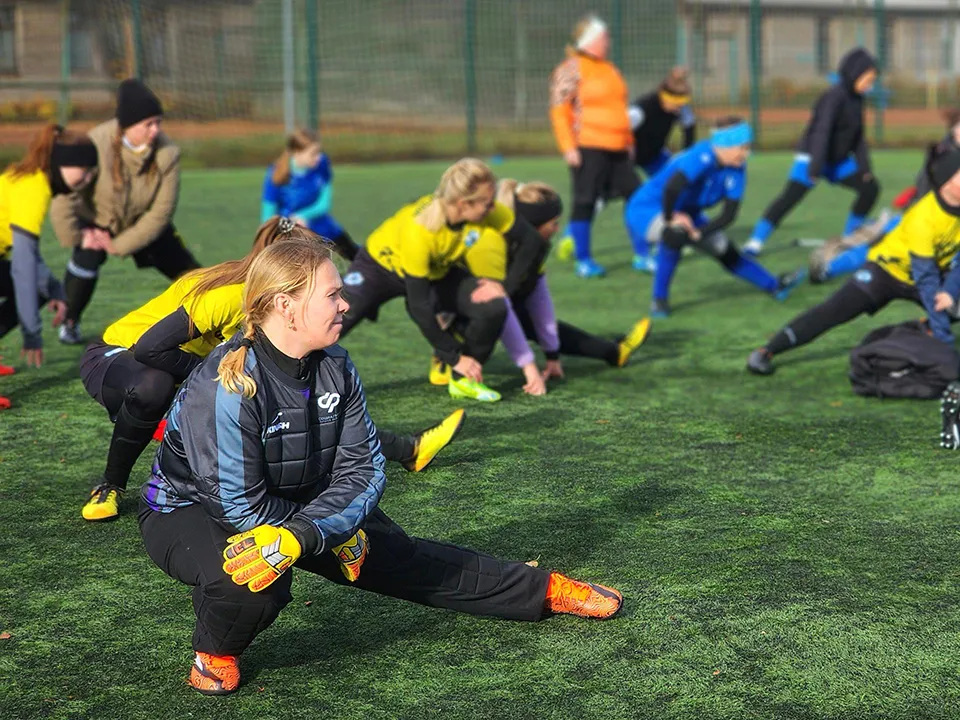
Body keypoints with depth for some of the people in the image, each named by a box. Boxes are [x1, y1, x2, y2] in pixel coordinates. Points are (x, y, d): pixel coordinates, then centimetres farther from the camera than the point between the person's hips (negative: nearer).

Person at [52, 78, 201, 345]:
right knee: (87, 258, -29)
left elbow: (161, 210, -21)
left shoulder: (168, 153, -26)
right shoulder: (96, 145, -36)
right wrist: (75, 237, -20)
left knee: (188, 269, -1)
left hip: (144, 223, 3)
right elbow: (63, 194, -30)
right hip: (96, 219, -3)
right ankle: (70, 323, -5)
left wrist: (119, 245, -22)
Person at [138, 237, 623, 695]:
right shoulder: (224, 390, -33)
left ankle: (545, 591, 25)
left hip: (299, 506, 7)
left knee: (403, 557, 11)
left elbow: (362, 468, -13)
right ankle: (215, 656, -7)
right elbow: (241, 505, -29)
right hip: (190, 513, -6)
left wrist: (302, 533, -30)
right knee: (254, 577, -40)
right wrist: (331, 535, -18)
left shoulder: (335, 368, -11)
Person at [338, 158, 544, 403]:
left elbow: (531, 240, -10)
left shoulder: (488, 211, -27)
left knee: (494, 307, -21)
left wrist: (507, 286, -20)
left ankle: (463, 380, 0)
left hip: (439, 272, 5)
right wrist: (455, 356, -27)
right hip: (382, 265, -4)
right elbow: (419, 306, -33)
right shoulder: (418, 229, -40)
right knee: (338, 318, -31)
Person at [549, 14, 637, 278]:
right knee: (585, 202, -2)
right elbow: (559, 110, -10)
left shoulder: (609, 69, 18)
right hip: (588, 149, -8)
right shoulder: (570, 70, -6)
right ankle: (583, 261, 6)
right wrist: (568, 147, -16)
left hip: (617, 149, 8)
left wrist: (629, 141, 24)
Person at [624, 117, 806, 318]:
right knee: (676, 234, -37)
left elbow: (729, 214, -12)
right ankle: (659, 299, -22)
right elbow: (672, 187, -47)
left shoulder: (736, 169, -10)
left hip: (686, 213, 7)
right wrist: (670, 219, -30)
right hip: (647, 209, -7)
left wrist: (696, 232, -26)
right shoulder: (703, 157, -32)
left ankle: (774, 286, 22)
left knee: (727, 253, 6)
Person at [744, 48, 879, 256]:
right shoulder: (834, 97, -20)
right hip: (812, 155, -8)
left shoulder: (856, 99, 4)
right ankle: (756, 241, -15)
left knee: (870, 187, 4)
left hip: (838, 159, 8)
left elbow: (858, 136, 12)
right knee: (790, 197, -18)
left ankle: (850, 236, 17)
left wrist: (864, 165, 3)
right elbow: (821, 132, -29)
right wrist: (816, 167, -36)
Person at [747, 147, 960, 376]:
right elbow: (926, 277, -32)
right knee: (833, 312, -17)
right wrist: (942, 334, -31)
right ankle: (765, 353, -14)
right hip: (889, 268, -7)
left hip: (936, 269, 7)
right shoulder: (923, 218, -34)